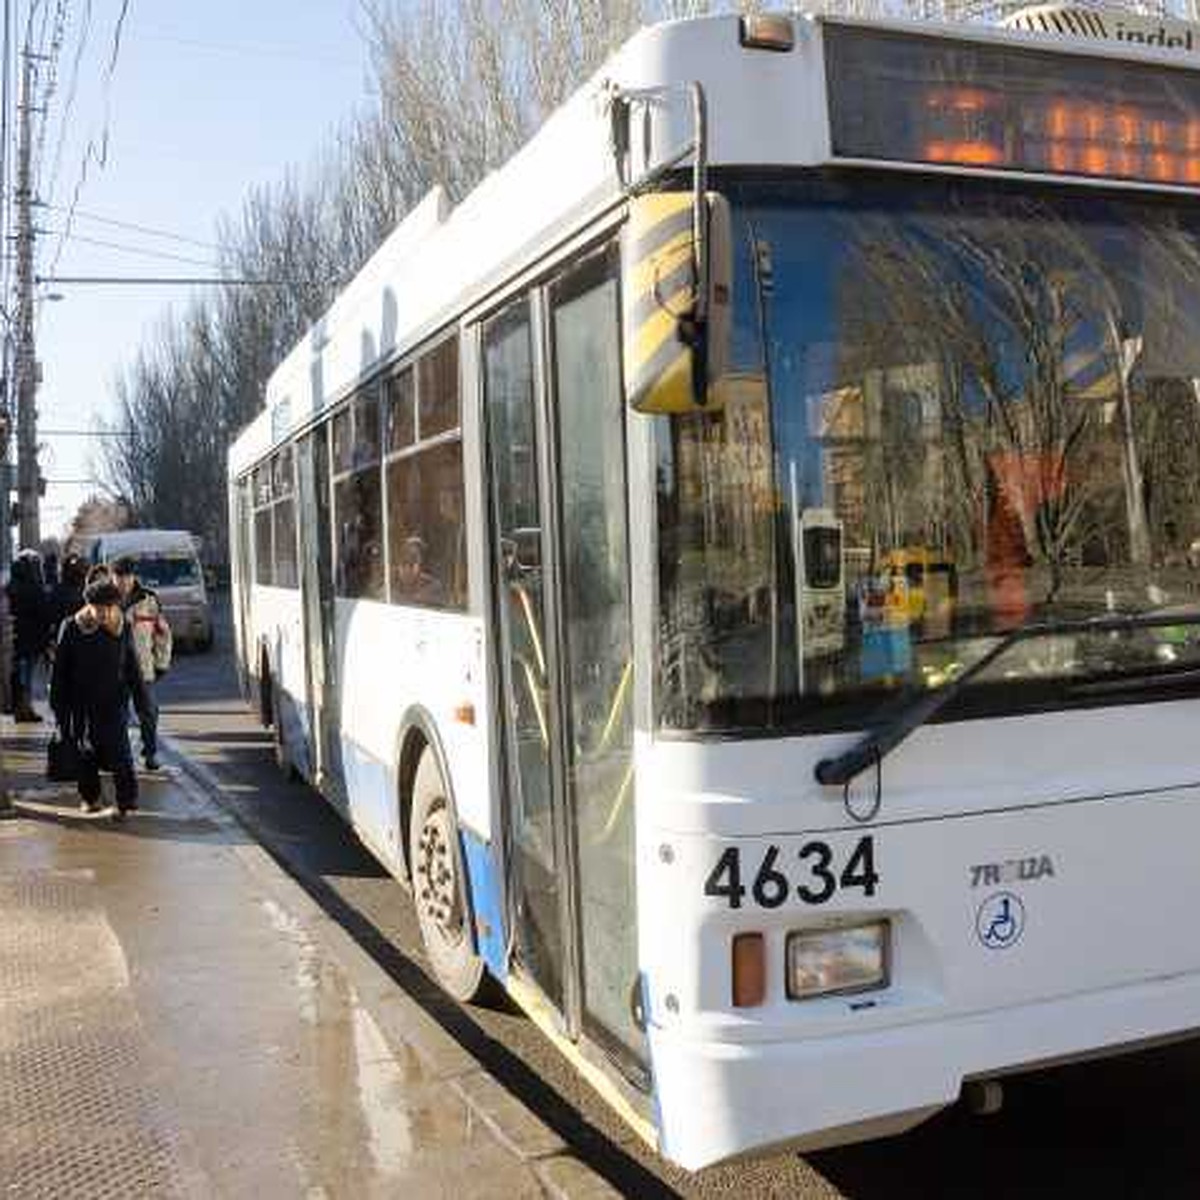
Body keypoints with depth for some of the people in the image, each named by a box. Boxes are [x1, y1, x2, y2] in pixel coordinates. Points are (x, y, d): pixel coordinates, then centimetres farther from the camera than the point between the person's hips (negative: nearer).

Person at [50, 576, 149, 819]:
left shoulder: (123, 628, -1)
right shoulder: (71, 629, -5)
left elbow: (132, 668, 9)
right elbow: (60, 671, 0)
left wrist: (141, 699, 9)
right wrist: (59, 706, -1)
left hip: (114, 703, 0)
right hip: (83, 704, 1)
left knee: (118, 751, -8)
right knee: (87, 752, 11)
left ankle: (126, 801, -1)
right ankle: (89, 797, 26)